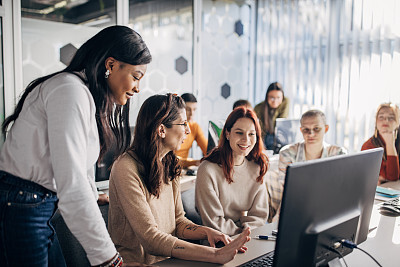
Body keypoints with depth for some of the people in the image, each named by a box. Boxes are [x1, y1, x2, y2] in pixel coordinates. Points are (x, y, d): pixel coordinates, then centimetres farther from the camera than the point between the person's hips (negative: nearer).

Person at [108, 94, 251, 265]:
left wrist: (206, 231, -11)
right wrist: (216, 254, -29)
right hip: (138, 262, -6)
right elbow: (150, 238, -24)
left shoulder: (169, 164, 6)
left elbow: (178, 221, 9)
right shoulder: (126, 169, -19)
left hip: (168, 258, 6)